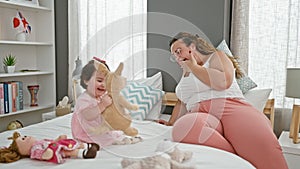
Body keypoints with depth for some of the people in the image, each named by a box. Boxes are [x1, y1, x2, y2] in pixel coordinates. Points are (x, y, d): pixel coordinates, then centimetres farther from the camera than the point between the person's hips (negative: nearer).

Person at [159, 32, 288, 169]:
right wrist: (171, 122, 15)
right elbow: (182, 102, 31)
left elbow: (223, 82, -8)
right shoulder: (185, 73, 31)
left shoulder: (216, 56, 12)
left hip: (231, 109, -4)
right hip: (201, 115, 5)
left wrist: (193, 66, 3)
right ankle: (235, 156, -28)